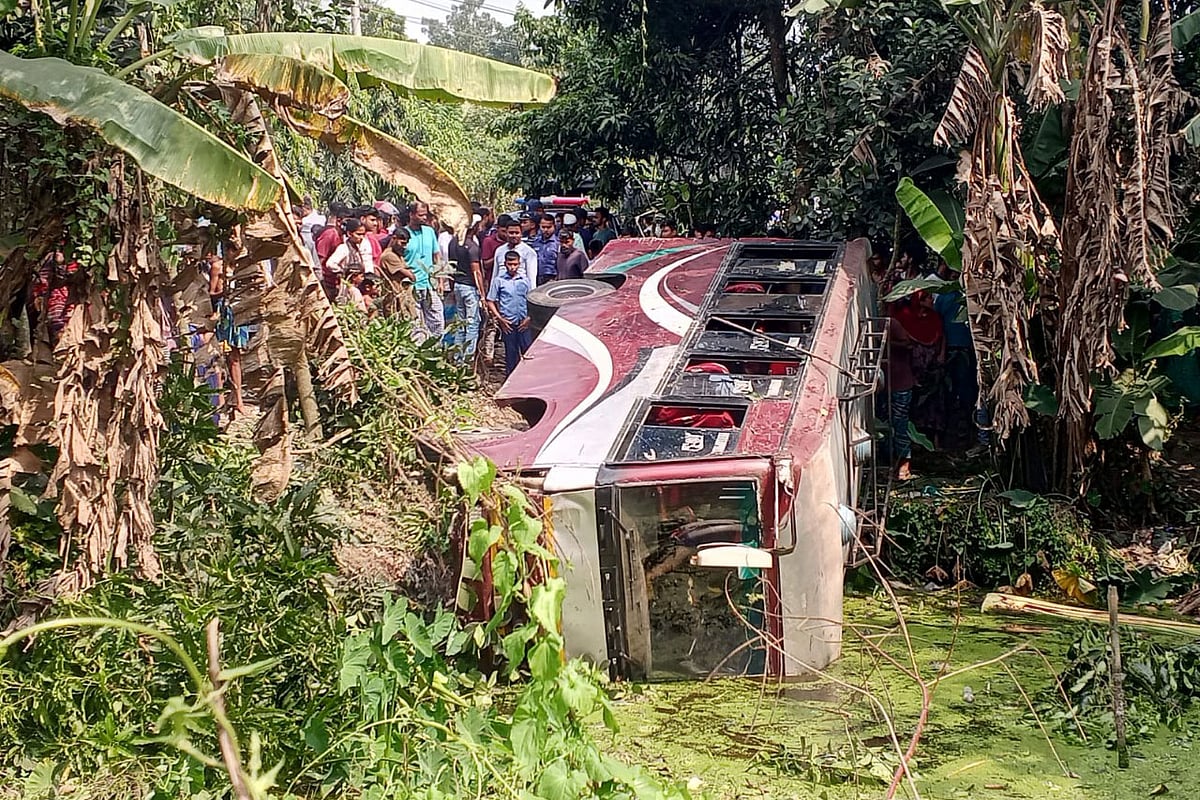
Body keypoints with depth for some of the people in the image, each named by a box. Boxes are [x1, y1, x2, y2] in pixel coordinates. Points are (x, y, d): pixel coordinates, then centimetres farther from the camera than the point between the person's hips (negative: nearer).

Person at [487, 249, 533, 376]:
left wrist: (529, 318, -1)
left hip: (524, 323, 1)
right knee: (511, 354, 5)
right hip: (508, 323, -1)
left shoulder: (525, 280, 5)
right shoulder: (499, 280, 0)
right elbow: (490, 302, 3)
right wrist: (500, 319, -5)